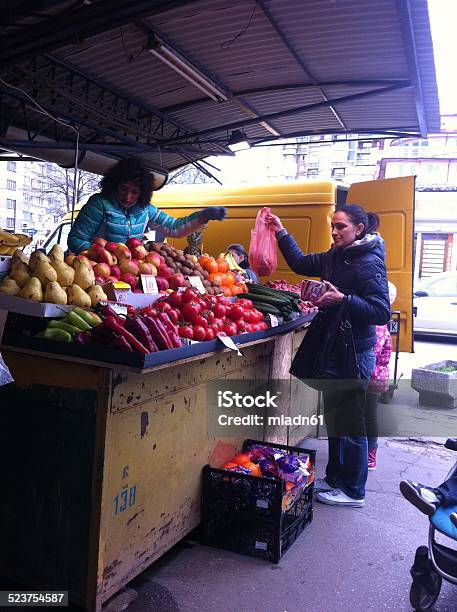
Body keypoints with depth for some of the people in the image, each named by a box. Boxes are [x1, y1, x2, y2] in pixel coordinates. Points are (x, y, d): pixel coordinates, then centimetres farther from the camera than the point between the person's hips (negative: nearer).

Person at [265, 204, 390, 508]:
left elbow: (382, 312, -21)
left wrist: (343, 299, -29)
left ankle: (353, 491, 19)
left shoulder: (369, 263, -16)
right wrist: (281, 232, 12)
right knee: (334, 415, 18)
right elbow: (301, 263, 18)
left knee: (351, 422, 3)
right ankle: (335, 477, 35)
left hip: (355, 353, -9)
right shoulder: (336, 257, 9)